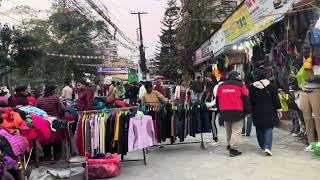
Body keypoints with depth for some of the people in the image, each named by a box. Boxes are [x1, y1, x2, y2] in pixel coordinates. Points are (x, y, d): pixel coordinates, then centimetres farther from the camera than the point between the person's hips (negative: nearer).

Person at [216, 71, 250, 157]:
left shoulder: (220, 86, 12)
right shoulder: (241, 85, -1)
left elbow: (217, 100, 16)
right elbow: (246, 99, -1)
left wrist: (220, 111, 23)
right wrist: (247, 110, 7)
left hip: (224, 112, 5)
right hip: (237, 112, -5)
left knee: (228, 130, 21)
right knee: (236, 131, -2)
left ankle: (229, 144, 31)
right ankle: (233, 149, -5)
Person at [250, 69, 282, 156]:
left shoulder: (253, 87, -1)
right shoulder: (271, 86, -2)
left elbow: (251, 100, 1)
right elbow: (276, 99, -2)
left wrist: (250, 110, 12)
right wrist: (278, 110, 4)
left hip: (257, 112, 1)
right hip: (269, 112, -1)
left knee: (259, 129, 15)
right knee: (268, 129, 0)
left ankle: (262, 145, 23)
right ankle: (267, 147, -14)